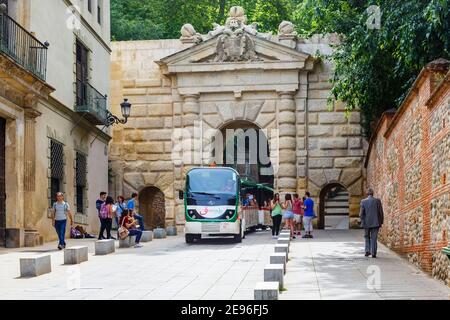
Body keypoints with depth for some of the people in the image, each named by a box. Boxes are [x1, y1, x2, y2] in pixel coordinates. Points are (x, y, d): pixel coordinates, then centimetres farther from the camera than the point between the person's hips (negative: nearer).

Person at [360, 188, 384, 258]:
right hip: (375, 223, 0)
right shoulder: (377, 201, -4)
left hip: (366, 223, 0)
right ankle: (373, 253, 1)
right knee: (374, 238, 5)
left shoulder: (363, 201, -4)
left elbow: (361, 213, -6)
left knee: (367, 237, 18)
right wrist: (381, 222, 7)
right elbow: (381, 212, -3)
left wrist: (363, 221, 8)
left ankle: (367, 250, 7)